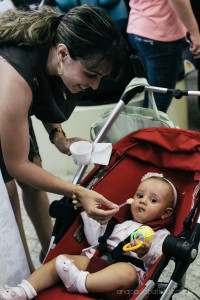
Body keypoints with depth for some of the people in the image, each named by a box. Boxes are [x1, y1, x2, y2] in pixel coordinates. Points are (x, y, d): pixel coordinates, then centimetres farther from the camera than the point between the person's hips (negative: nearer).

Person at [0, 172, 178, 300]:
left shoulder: (160, 234, 15)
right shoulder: (120, 224, 31)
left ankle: (79, 281, -48)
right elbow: (96, 237, 27)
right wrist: (87, 212, 24)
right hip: (96, 260, 5)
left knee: (127, 272, -39)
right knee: (61, 259, -13)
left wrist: (145, 252, -24)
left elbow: (156, 259, -2)